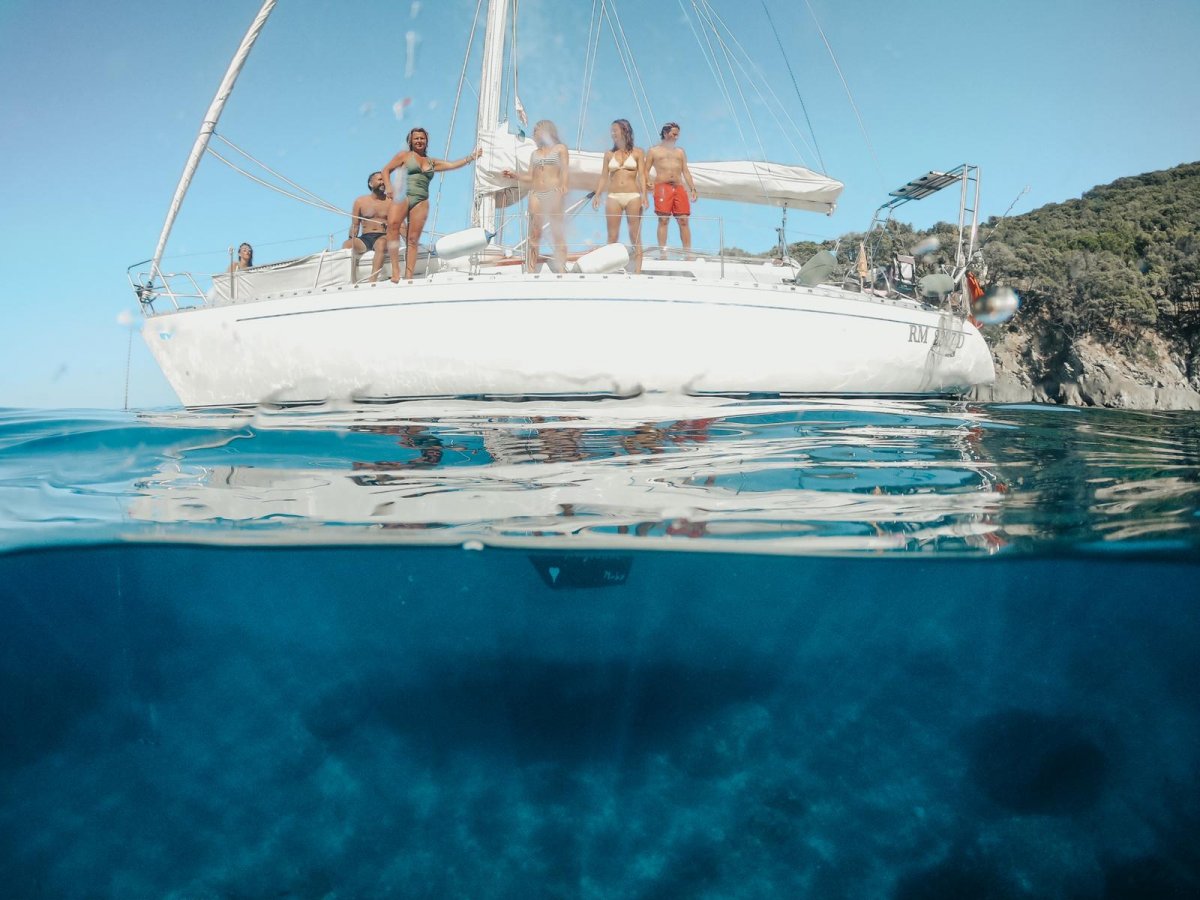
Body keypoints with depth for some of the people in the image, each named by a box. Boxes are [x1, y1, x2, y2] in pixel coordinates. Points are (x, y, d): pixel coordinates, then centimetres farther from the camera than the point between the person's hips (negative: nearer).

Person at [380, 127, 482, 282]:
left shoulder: (432, 163, 24)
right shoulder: (404, 155, 16)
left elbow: (452, 164, 21)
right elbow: (386, 170, 13)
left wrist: (471, 157, 13)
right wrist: (388, 187, -3)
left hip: (421, 201, 3)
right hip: (402, 196, -3)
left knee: (413, 239, -6)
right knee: (393, 224, -30)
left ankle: (408, 276, -11)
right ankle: (395, 269, -31)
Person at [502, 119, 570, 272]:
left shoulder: (560, 148, 11)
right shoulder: (535, 153, 24)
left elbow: (564, 170, -1)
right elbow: (531, 177, 20)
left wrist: (563, 186, -18)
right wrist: (514, 175, 8)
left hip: (554, 193, -4)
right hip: (536, 193, 4)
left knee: (558, 233, -7)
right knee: (534, 233, -4)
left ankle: (561, 269, -9)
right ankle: (530, 269, -6)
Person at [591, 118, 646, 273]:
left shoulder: (637, 153, 8)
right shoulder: (609, 154, 14)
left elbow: (641, 175, 2)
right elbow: (604, 177, 12)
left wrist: (643, 195, -11)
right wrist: (597, 195, 0)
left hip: (633, 196, -2)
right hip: (613, 197, 2)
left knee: (635, 236, -2)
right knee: (612, 236, 1)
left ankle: (637, 271, -2)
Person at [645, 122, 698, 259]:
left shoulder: (680, 151, 24)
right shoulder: (654, 151, 14)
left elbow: (686, 171, 19)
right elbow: (646, 171, 8)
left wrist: (692, 188, 8)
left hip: (679, 187, 3)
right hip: (662, 187, -3)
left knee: (683, 221, -4)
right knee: (663, 220, -10)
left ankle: (687, 253, -5)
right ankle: (662, 253, -10)